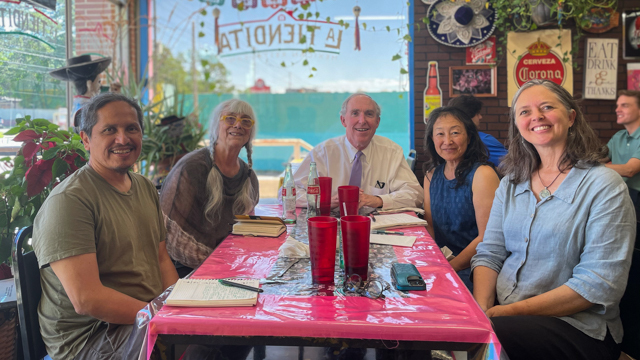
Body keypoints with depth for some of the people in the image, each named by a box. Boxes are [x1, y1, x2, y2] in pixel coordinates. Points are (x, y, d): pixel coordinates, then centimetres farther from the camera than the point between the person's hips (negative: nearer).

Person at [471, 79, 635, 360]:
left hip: (574, 324, -4)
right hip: (500, 309, 5)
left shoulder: (603, 184, -7)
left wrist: (510, 311, -19)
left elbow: (601, 283, -14)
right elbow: (489, 254, 6)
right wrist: (481, 309, -14)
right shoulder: (511, 183, 11)